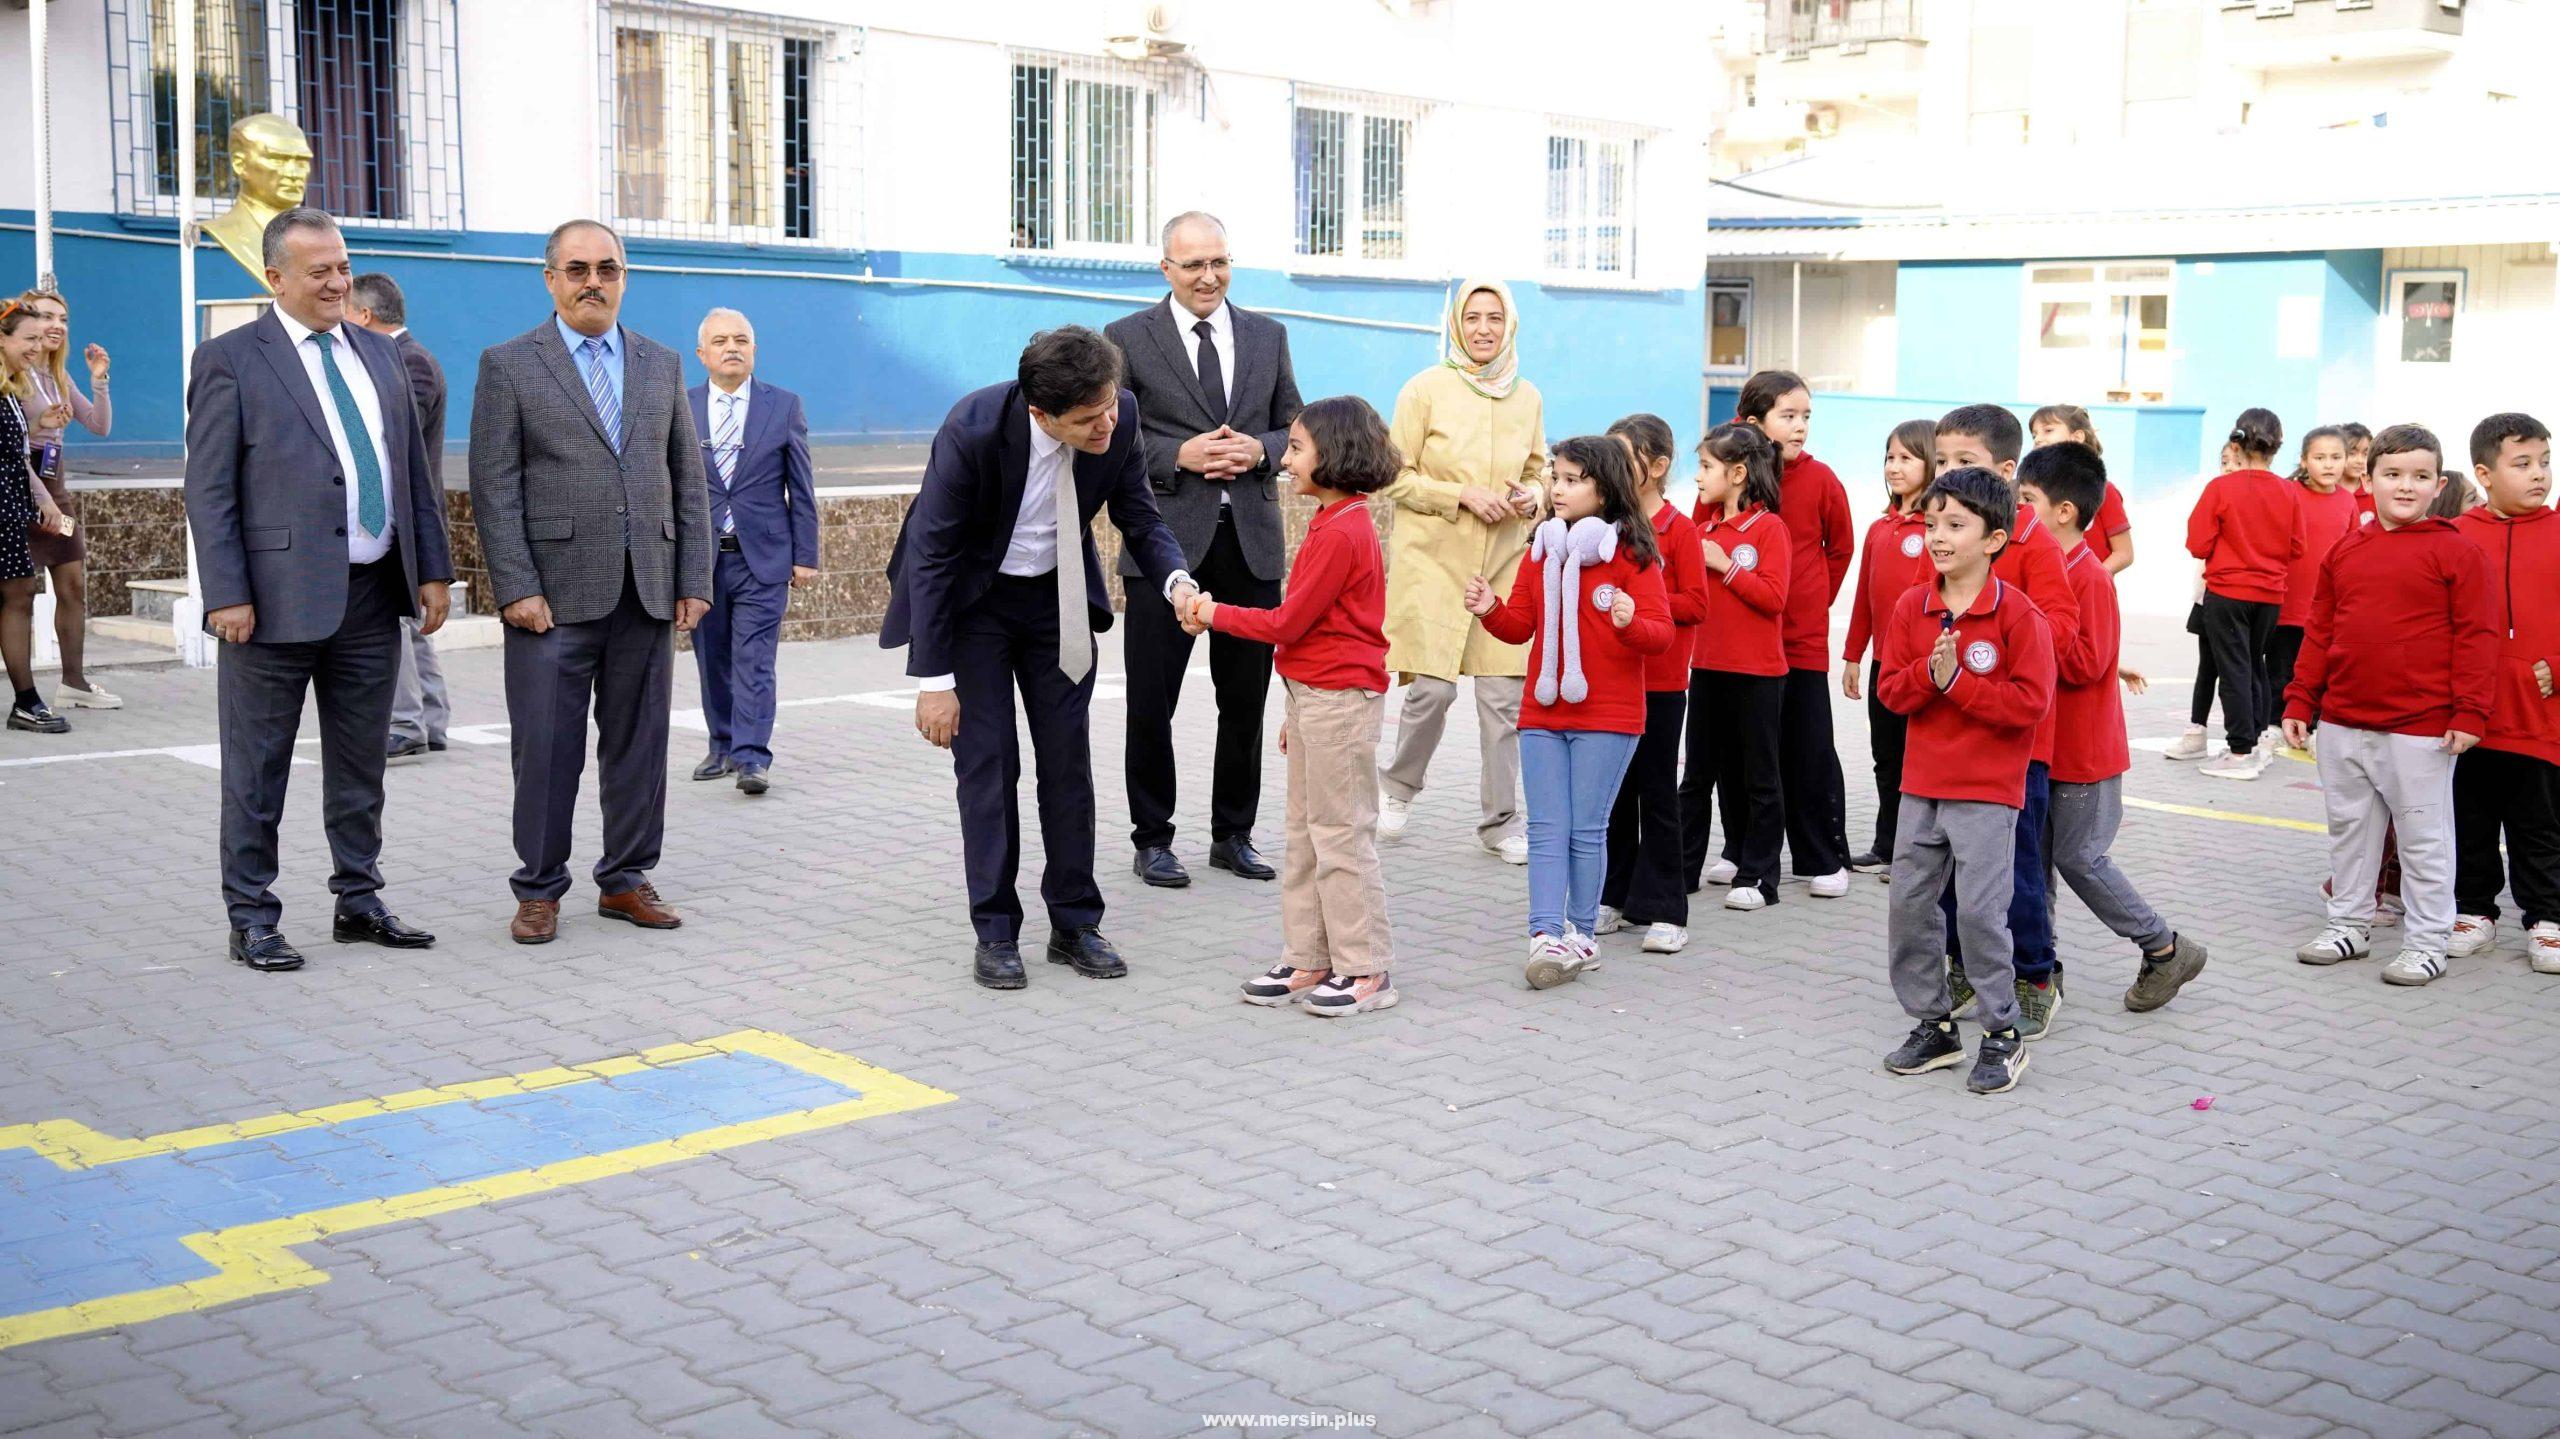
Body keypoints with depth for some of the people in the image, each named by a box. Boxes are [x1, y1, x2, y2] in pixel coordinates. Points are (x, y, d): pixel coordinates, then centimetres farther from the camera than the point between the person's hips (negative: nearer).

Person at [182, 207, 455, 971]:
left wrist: (432, 568, 8)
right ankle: (252, 918, 14)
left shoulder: (378, 353, 13)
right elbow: (209, 488, -7)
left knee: (361, 765, 14)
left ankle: (359, 902, 25)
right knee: (257, 772, 4)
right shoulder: (230, 359, -4)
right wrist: (227, 595, -14)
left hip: (373, 595, 6)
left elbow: (414, 468, 15)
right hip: (280, 596, -5)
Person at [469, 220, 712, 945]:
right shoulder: (508, 365, 1)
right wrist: (517, 588, -11)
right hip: (555, 593, -3)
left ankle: (626, 880, 20)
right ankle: (539, 890, 13)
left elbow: (688, 480, 12)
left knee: (638, 742, 8)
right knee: (546, 748, 1)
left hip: (648, 592, 4)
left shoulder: (662, 364, 12)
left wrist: (694, 581, 4)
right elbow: (495, 488, -4)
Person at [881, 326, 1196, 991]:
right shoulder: (973, 429, -32)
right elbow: (931, 554, -23)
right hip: (971, 598, -4)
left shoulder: (1119, 417, -21)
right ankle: (995, 931, 7)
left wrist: (1176, 580, -27)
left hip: (1057, 595, 4)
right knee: (987, 760, -5)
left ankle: (1074, 923, 15)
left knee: (1069, 757, 5)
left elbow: (1140, 517, -5)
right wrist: (935, 679, -21)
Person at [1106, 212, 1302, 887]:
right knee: (1151, 703, 2)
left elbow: (1295, 429, 14)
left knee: (1245, 701, 10)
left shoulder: (1268, 336, 12)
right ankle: (1152, 838, 15)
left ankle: (1233, 834, 23)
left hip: (1251, 542, 3)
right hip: (1166, 540, -3)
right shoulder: (1127, 338, 1)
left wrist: (1260, 450, -7)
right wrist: (1178, 456, -15)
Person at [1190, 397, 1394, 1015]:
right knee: (1304, 833, 13)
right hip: (1317, 697, 10)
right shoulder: (1336, 524, 14)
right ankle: (1308, 962, 20)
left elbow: (1288, 622, -17)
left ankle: (1366, 970, 5)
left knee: (1341, 835, -4)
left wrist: (1216, 614, -4)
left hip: (1339, 701, -10)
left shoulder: (1341, 535, -19)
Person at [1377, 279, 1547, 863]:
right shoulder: (1426, 389, -3)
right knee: (1433, 687, -10)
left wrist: (1534, 497, -2)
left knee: (1505, 694, 0)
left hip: (1505, 558, 4)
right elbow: (1395, 479, -3)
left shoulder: (1527, 397, 9)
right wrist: (1463, 494, -14)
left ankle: (1500, 821, 12)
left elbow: (1540, 472, 20)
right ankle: (1399, 786, 19)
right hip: (1432, 557, -3)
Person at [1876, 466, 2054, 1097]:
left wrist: (1957, 680, -18)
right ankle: (1933, 1025, 24)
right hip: (1922, 784, 6)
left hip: (1987, 791, -6)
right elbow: (1891, 690, 2)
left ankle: (2002, 1034, 12)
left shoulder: (2018, 615, -11)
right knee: (1908, 905, 9)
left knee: (1980, 910, -6)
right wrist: (1928, 672, -17)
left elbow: (2030, 702, -16)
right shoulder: (1912, 606, 4)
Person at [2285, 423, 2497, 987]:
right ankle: (2348, 924, 31)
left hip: (2421, 729, -5)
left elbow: (2475, 637, -8)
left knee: (2424, 836, 5)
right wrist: (2300, 702, 8)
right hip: (2342, 724, 5)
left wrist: (2469, 712, -13)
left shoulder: (2456, 553, -7)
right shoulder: (2344, 552, 7)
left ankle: (2426, 941, 16)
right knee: (2349, 828, 17)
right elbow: (2319, 633, 11)